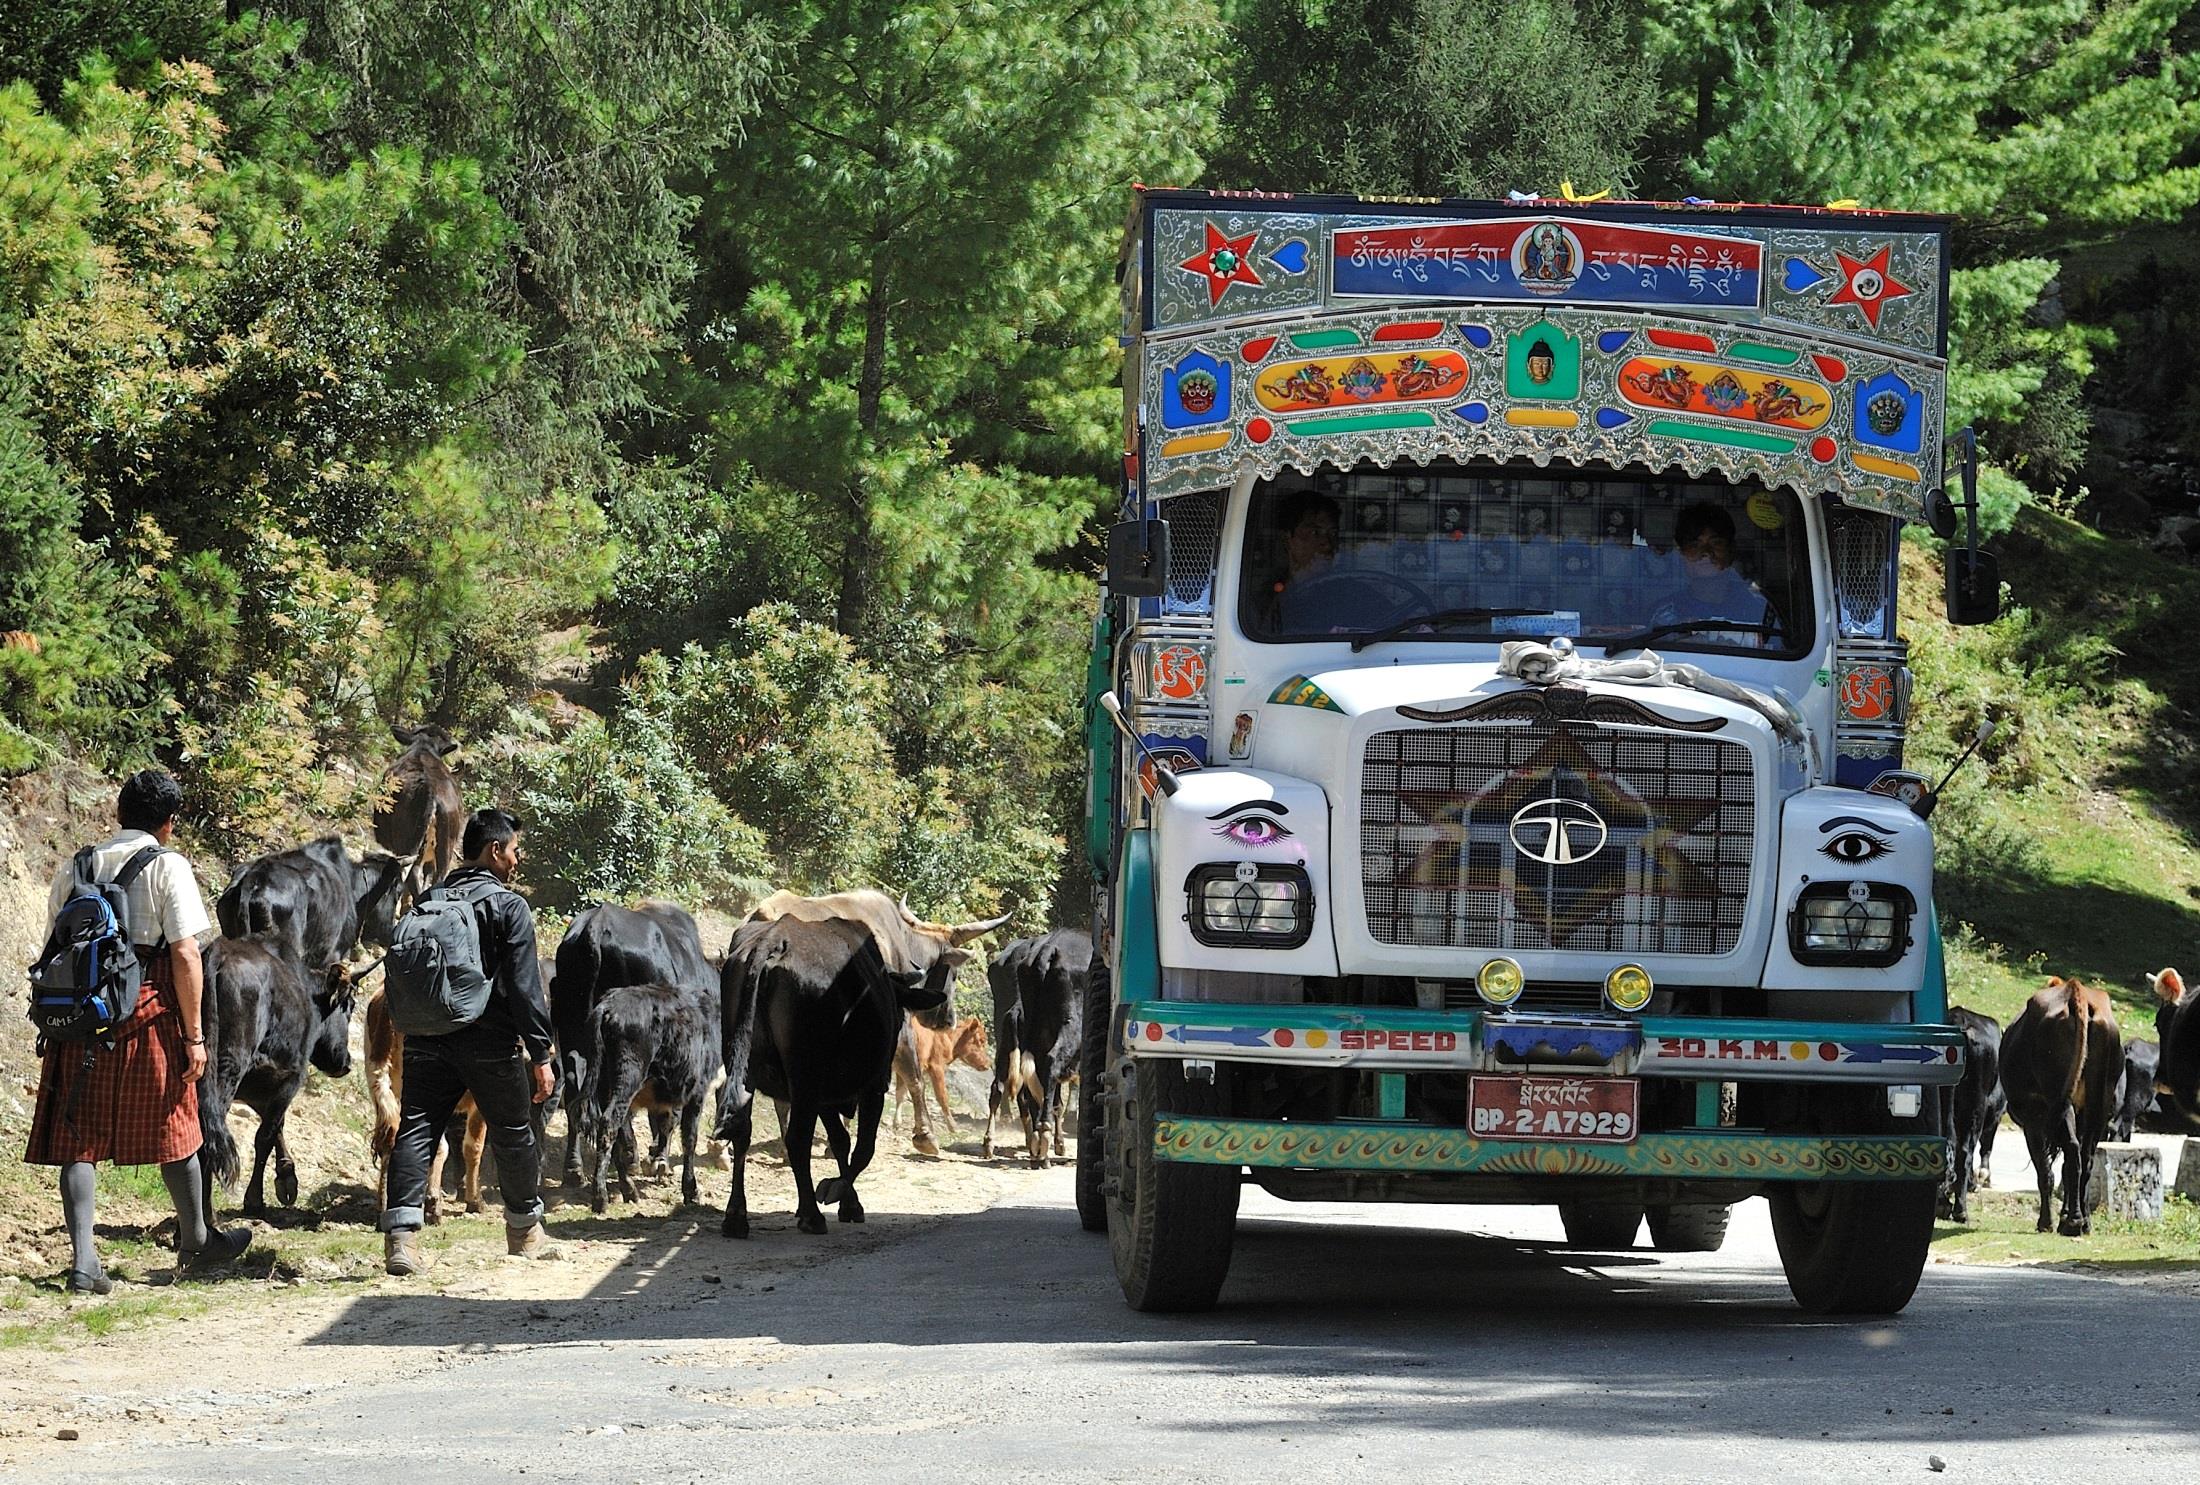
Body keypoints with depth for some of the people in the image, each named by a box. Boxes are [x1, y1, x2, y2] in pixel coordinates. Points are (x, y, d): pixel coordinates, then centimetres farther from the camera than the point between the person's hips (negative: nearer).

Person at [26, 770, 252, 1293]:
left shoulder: (76, 868, 11)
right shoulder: (167, 865, -4)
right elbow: (186, 956, -9)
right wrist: (194, 1035, -5)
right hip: (148, 1015, -3)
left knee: (79, 1139, 4)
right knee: (173, 1130, 13)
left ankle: (83, 1259, -5)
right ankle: (196, 1244, 28)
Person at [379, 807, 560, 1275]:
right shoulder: (508, 906, -7)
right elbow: (524, 987, -11)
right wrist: (540, 1054, -9)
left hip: (427, 1043, 4)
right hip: (491, 1043, -4)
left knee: (415, 1132, -1)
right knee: (513, 1135, 13)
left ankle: (400, 1237, -16)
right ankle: (525, 1232, 28)